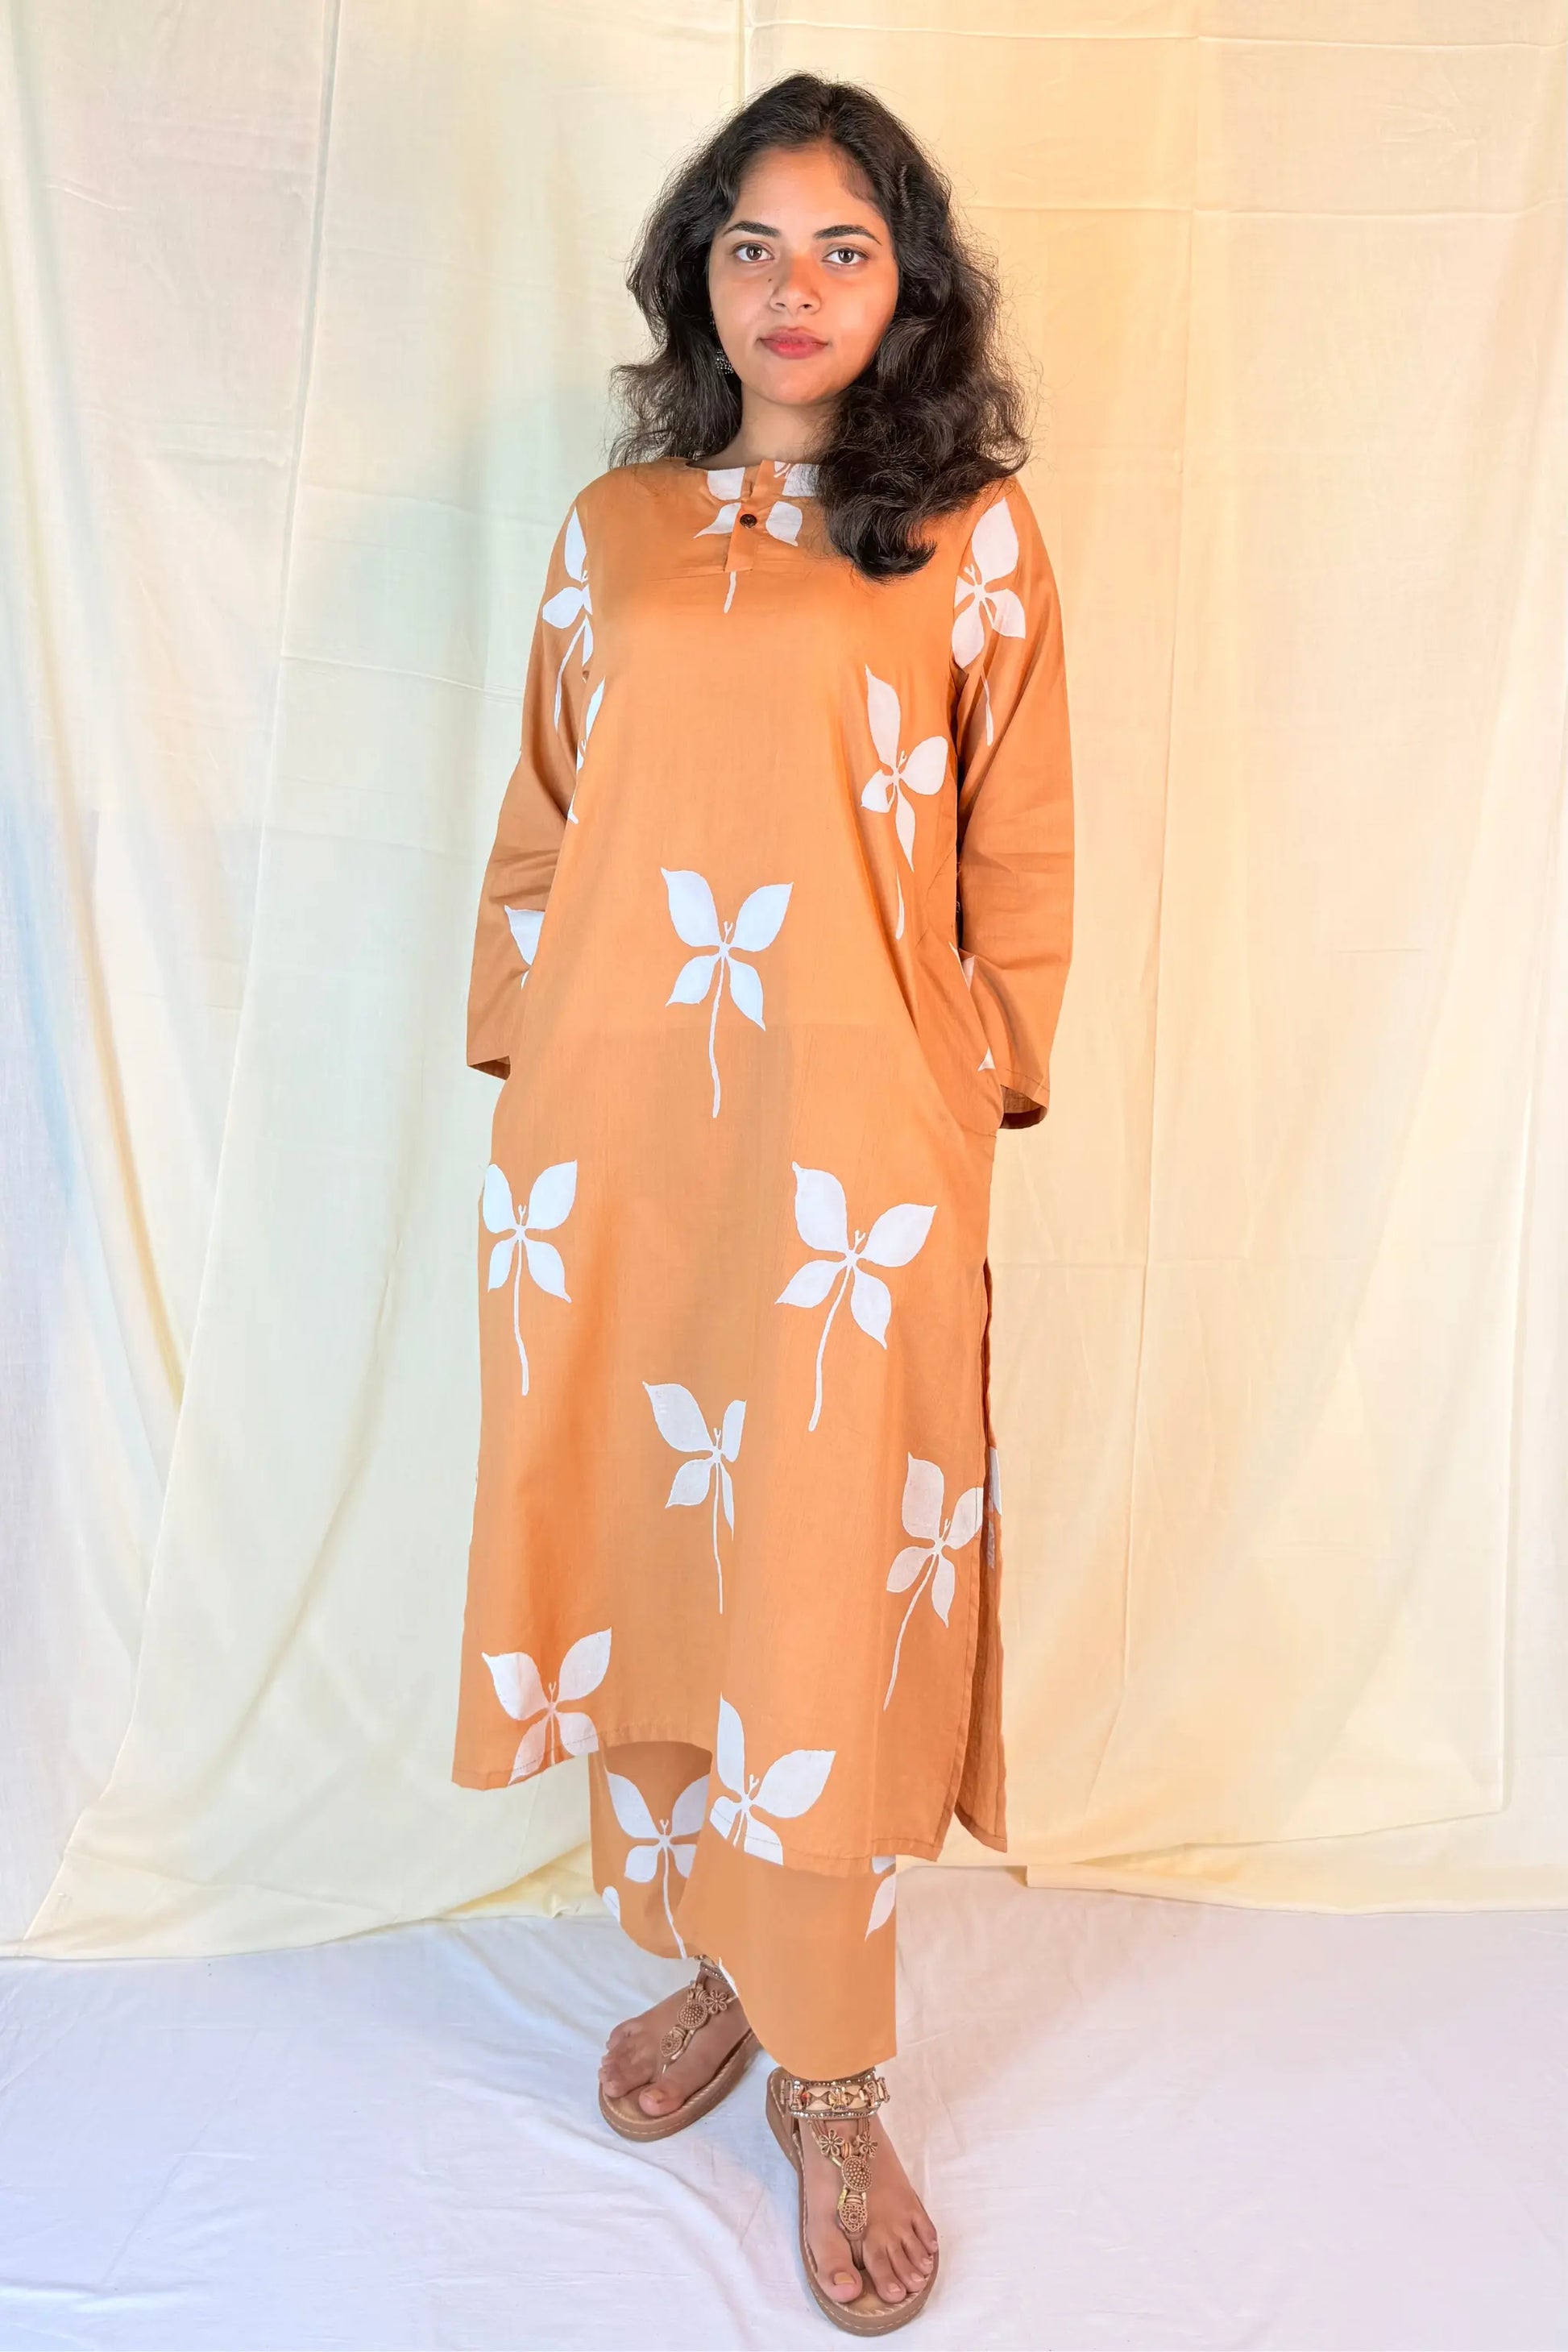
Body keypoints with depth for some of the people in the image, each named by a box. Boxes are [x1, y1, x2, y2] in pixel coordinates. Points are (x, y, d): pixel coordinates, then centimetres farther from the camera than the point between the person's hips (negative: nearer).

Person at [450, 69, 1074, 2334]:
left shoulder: (975, 536, 6)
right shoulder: (612, 526, 14)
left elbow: (1022, 862, 6)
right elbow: (538, 827, 13)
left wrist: (977, 1088, 1)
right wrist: (523, 1069, 8)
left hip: (850, 1153, -3)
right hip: (607, 1141, 4)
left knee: (825, 1605, 2)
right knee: (637, 1553, 10)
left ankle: (833, 2081, 23)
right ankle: (711, 1958, 35)